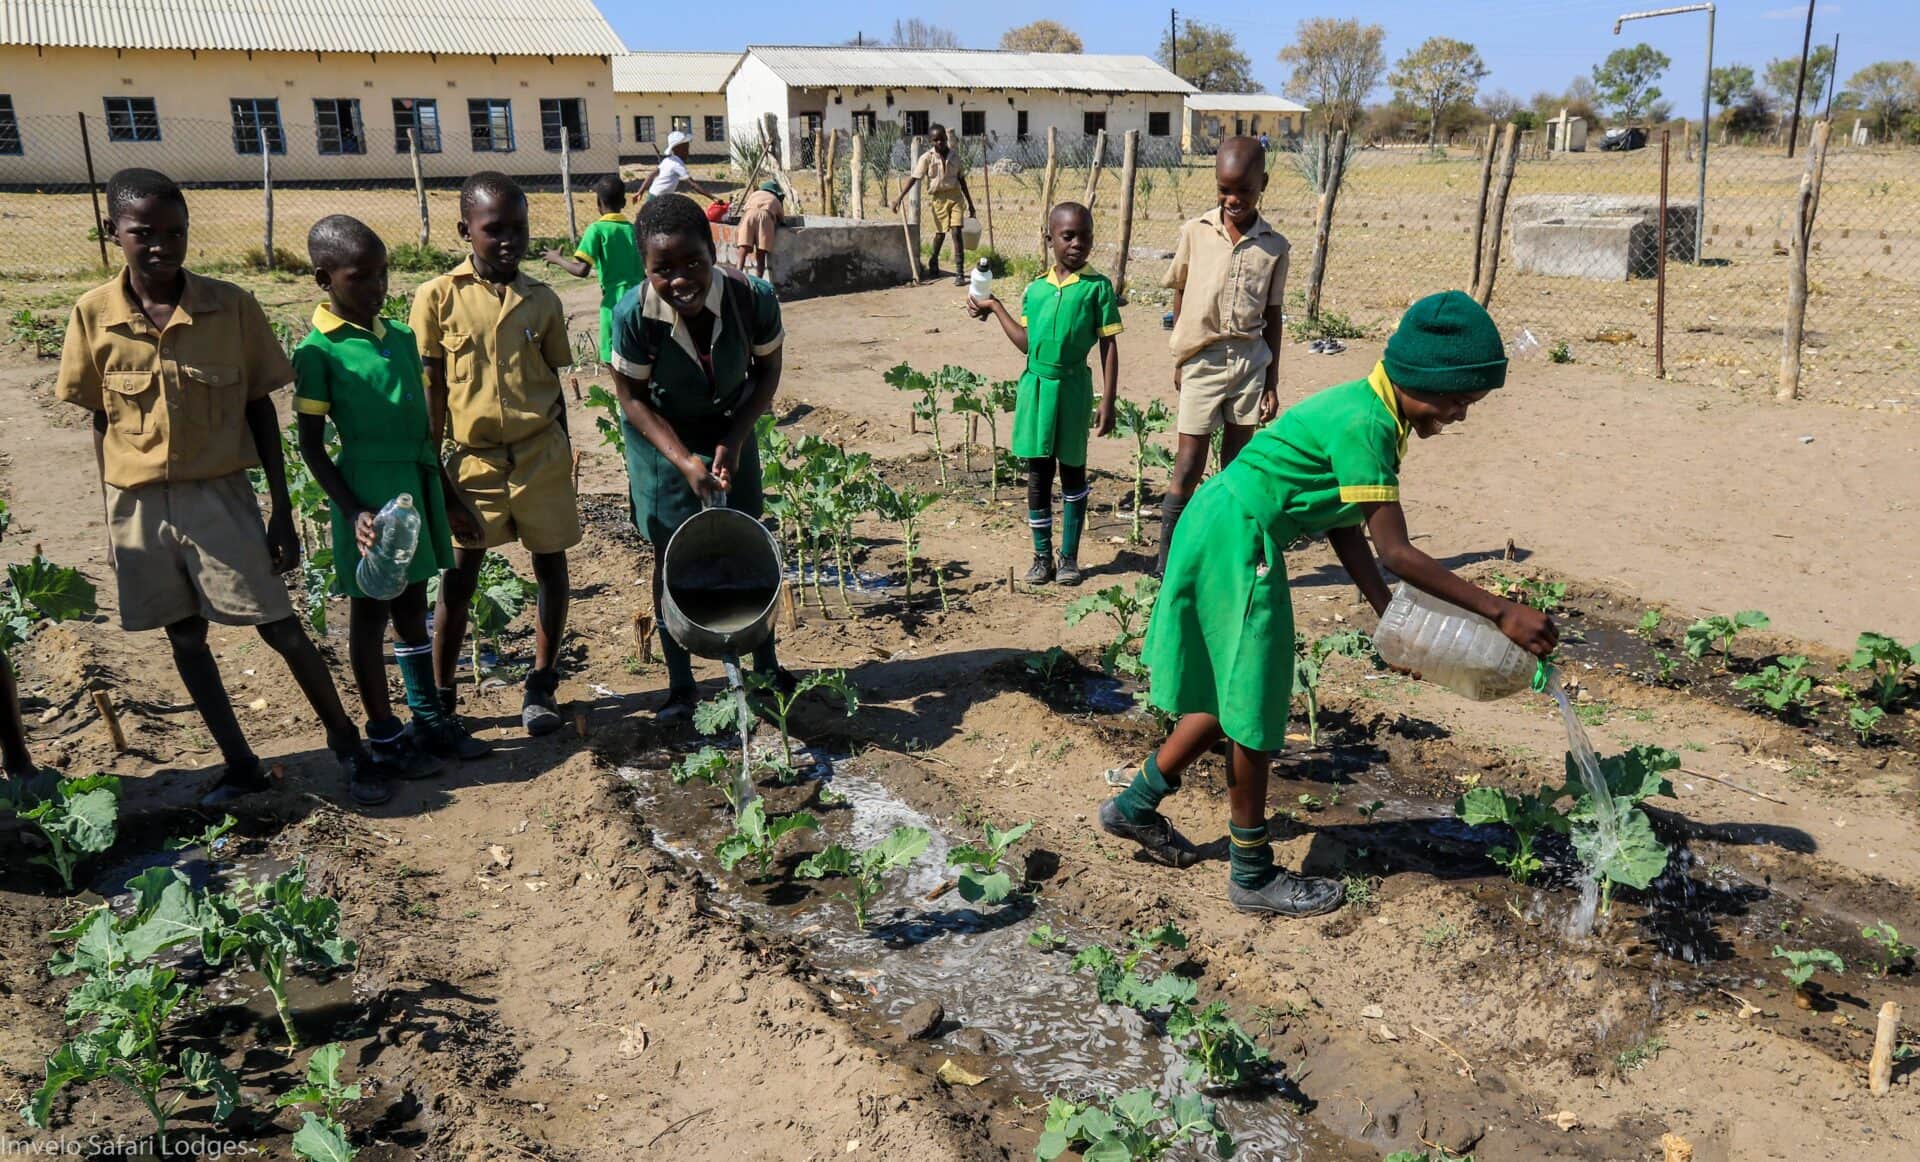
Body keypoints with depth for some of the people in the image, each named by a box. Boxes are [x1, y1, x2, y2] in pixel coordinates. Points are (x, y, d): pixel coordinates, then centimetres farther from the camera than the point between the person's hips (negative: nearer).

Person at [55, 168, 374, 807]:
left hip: (218, 494, -2)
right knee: (185, 637, 11)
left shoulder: (231, 306, -7)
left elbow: (260, 411, -1)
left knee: (279, 626, -1)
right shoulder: (93, 314, -4)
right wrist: (114, 518, 6)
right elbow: (100, 422, 5)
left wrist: (283, 512, -1)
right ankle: (240, 762, 25)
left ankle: (344, 737, 18)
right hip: (139, 503, 2)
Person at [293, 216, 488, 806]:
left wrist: (439, 495, 16)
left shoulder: (402, 337, 9)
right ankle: (385, 741, 16)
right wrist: (353, 511, -15)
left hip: (417, 486, 6)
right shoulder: (319, 351, -9)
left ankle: (429, 720, 28)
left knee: (412, 605, 16)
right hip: (370, 495, -6)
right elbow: (312, 446, -7)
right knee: (370, 613, 5)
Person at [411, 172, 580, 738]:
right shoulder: (438, 298, -4)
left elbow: (554, 386, 10)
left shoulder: (542, 300, 3)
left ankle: (541, 685, 22)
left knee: (551, 566, 7)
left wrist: (560, 466, 11)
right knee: (459, 578, 4)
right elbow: (429, 395, -3)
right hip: (475, 459, -2)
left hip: (541, 454, 2)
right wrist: (435, 480, -5)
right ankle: (441, 697, 17)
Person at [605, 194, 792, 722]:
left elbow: (767, 370, -9)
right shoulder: (635, 315, -30)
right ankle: (680, 684, 17)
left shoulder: (754, 298, -28)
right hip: (661, 439, -1)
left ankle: (767, 665, 25)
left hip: (731, 430, 2)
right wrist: (684, 461, -24)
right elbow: (632, 396, -16)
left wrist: (735, 440, -18)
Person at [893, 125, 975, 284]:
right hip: (937, 197, -1)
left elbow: (962, 180, 11)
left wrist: (970, 203, 13)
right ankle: (933, 266, 33)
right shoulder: (927, 158, -5)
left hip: (954, 196, 1)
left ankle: (960, 273, -9)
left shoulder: (954, 155, 4)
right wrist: (900, 197, -21)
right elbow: (914, 178, -11)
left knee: (957, 232, -11)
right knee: (940, 233, 8)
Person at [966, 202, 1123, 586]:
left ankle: (1069, 556, 20)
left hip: (1072, 386, -3)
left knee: (1072, 471, 9)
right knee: (1038, 474, 8)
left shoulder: (1097, 287, -4)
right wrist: (995, 308, 12)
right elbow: (1027, 342, 10)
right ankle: (1042, 555, 19)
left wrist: (1108, 403, -7)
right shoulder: (1036, 289, 6)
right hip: (1035, 386, 3)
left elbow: (1109, 347, -4)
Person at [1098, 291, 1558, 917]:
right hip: (1239, 542, -10)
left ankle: (1135, 806, 31)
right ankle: (1253, 875, 17)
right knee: (1253, 707, 2)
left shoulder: (1368, 409, 8)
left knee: (1234, 694, 18)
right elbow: (1395, 552, -24)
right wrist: (1502, 612, -22)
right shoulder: (1365, 425, -22)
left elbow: (1345, 529, 10)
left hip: (1225, 531, 10)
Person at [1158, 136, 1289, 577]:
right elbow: (1180, 296, 9)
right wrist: (1180, 359, 9)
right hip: (1203, 359, -2)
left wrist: (1271, 382, 6)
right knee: (1188, 465, -4)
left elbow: (1272, 316, 7)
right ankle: (1165, 564, 3)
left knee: (1236, 465, 8)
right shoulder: (1195, 232, 1)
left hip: (1249, 359, 2)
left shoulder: (1274, 246, 3)